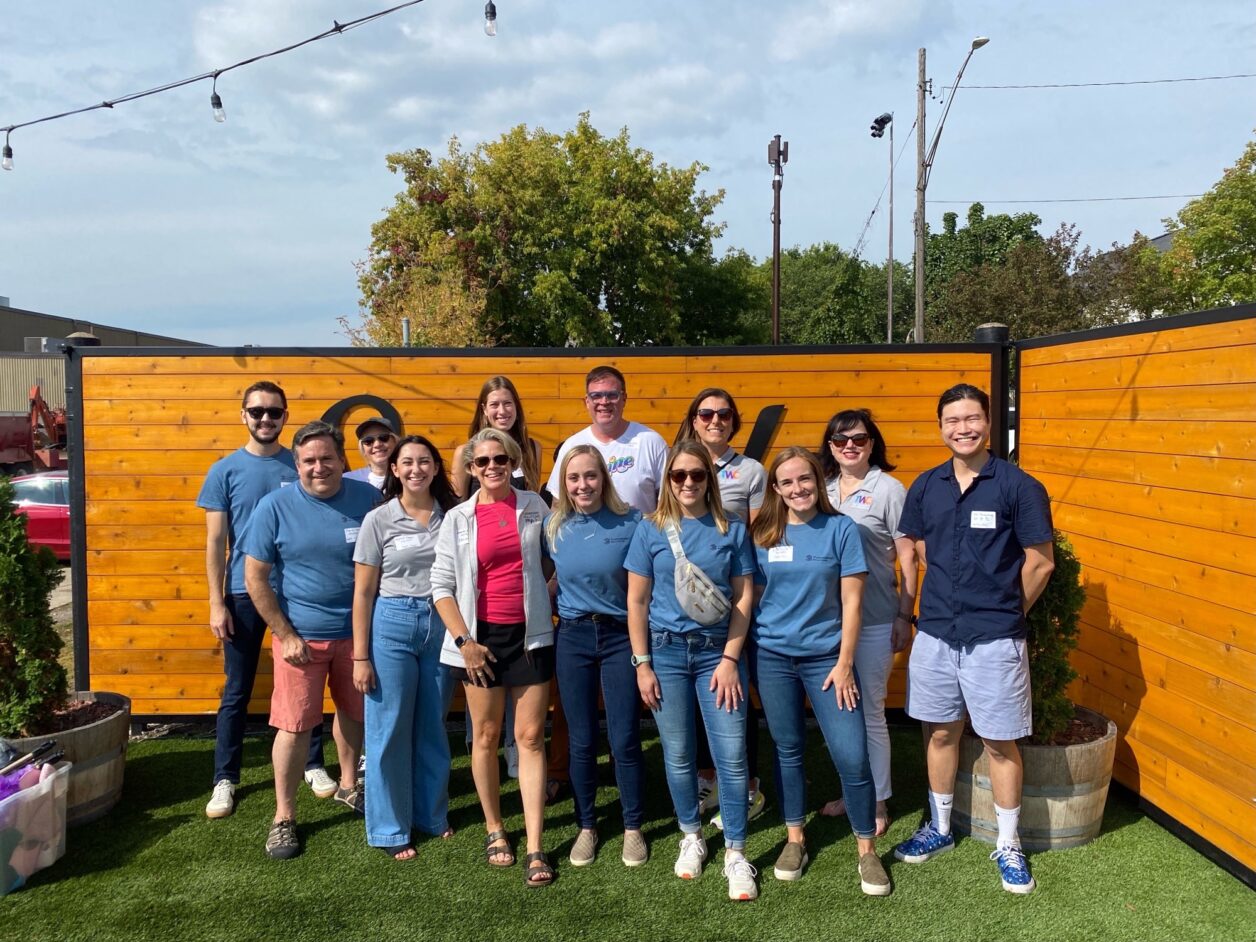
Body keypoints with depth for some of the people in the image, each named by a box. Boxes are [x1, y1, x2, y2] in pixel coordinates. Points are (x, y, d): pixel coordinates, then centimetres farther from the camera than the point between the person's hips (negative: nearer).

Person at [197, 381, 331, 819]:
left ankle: (314, 765, 25)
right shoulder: (225, 470, -2)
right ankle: (225, 779, 19)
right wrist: (217, 602, -7)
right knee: (237, 691, 7)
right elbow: (215, 541, -2)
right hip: (244, 594, -1)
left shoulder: (300, 466, 1)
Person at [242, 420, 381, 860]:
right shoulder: (276, 506, -9)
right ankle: (283, 817, 16)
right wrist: (286, 635, -9)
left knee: (353, 712, 18)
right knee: (294, 725, 0)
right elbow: (255, 578, -7)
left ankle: (348, 786, 41)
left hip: (357, 631, 3)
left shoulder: (367, 499, -6)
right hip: (301, 635, -2)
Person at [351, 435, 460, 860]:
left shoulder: (451, 516, 3)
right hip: (392, 625, -2)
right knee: (389, 730, 3)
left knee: (433, 728, 13)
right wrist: (360, 656, -4)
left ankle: (432, 815, 30)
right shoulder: (378, 520, -3)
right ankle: (390, 829, 18)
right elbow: (363, 592, -2)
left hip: (441, 626, 2)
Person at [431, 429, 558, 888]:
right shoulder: (458, 518, -1)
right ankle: (494, 830, 29)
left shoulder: (534, 506, 1)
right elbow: (441, 585, -2)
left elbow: (552, 562, 11)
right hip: (480, 636, 0)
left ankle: (535, 849, 4)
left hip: (530, 634, 0)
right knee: (486, 736, 10)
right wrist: (464, 640, -9)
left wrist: (543, 600, -3)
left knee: (530, 737, 0)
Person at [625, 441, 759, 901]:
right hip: (665, 651, 0)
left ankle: (735, 853, 11)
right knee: (678, 755, 9)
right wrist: (642, 664, -2)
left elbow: (743, 597, 2)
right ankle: (691, 837, 30)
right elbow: (637, 601, 2)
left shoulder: (732, 530, 2)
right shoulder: (651, 529, 1)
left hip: (718, 651, 0)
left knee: (731, 756, -3)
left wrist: (730, 659, -5)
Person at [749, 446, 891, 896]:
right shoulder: (762, 534, 2)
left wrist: (844, 663, -7)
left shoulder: (841, 529, -4)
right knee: (788, 750, 11)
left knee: (852, 755, -6)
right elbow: (752, 597, 8)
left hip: (826, 655, -2)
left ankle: (867, 850, 12)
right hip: (772, 656, 2)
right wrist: (740, 655, 4)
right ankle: (794, 840, 28)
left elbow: (851, 603, -4)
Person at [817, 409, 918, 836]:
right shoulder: (822, 489, 6)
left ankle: (878, 803, 20)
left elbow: (907, 556, -6)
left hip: (874, 621, -5)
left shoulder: (889, 489, -7)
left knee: (869, 712, 3)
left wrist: (905, 616, -8)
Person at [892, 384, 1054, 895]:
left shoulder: (1019, 486, -9)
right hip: (935, 633, 4)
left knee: (1000, 741, 6)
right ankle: (939, 828, 32)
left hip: (994, 639, -4)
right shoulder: (926, 487, 3)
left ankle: (1008, 845, 23)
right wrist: (946, 601, 9)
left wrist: (1005, 613, 3)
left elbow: (1040, 563, -5)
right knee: (940, 732, 15)